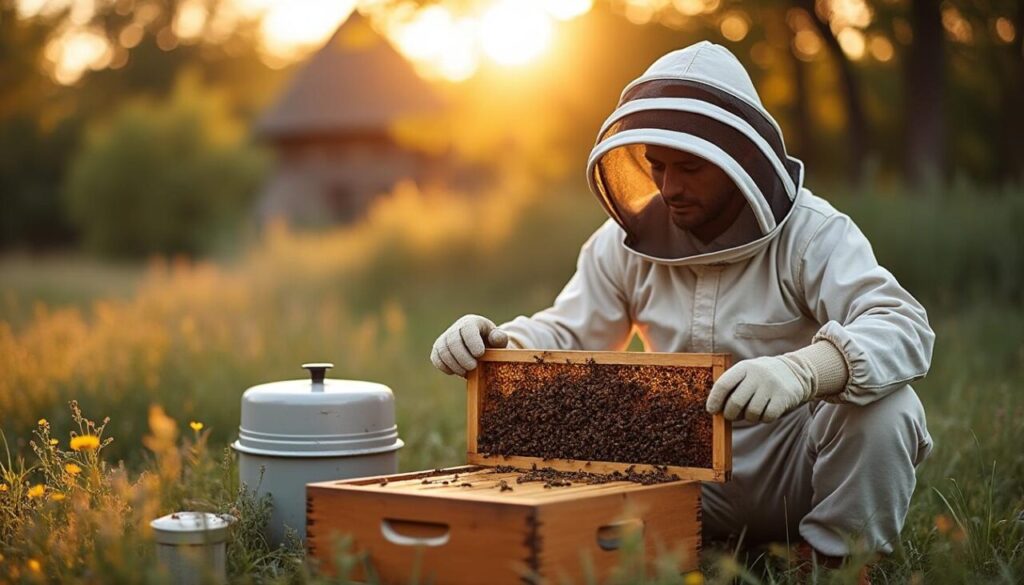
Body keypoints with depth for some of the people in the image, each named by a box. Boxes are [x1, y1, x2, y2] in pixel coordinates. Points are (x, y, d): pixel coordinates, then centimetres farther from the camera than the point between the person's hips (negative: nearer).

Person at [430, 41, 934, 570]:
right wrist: (499, 343, -18)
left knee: (882, 407, -31)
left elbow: (904, 328, -28)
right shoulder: (629, 240, 1)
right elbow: (565, 335, 7)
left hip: (794, 464, -3)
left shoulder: (811, 233, -14)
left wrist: (803, 369, -50)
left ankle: (839, 560, -7)